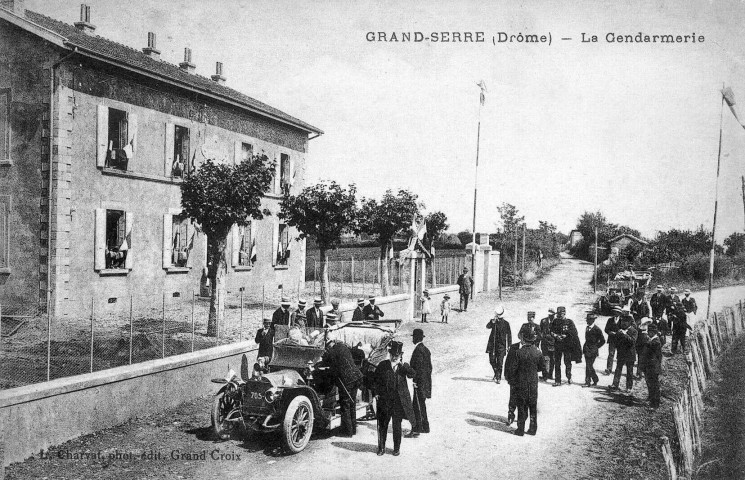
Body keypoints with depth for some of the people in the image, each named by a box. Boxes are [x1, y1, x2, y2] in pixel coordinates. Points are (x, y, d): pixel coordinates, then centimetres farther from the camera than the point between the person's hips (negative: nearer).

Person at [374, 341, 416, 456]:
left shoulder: (404, 366, 4)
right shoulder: (382, 365, 3)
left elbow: (412, 374, -14)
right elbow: (376, 380, 7)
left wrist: (402, 365, -21)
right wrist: (376, 393, -1)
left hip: (398, 401, 0)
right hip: (384, 400, 0)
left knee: (397, 425, 6)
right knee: (382, 424, 6)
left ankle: (397, 448, 20)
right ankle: (381, 447, 20)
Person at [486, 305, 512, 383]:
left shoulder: (505, 323, 0)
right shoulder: (493, 321, 4)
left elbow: (509, 335, 5)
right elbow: (488, 327, -17)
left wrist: (509, 346, 2)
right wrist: (493, 321, -34)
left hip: (501, 345, -2)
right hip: (492, 344, 2)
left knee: (499, 362, -6)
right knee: (492, 360, 5)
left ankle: (498, 377, 1)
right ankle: (496, 373, 28)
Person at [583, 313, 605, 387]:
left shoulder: (597, 329, -11)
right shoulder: (587, 328, 11)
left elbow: (603, 341, -6)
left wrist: (596, 347, -5)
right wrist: (585, 346, 12)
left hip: (592, 350, -7)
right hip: (586, 350, 7)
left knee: (589, 366, -9)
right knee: (589, 366, 10)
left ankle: (587, 382, -4)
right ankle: (595, 380, 24)